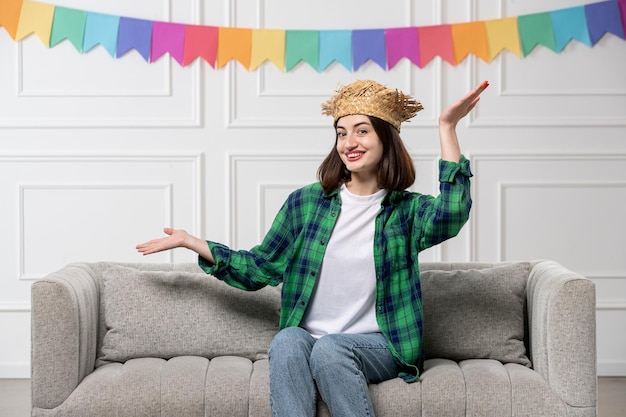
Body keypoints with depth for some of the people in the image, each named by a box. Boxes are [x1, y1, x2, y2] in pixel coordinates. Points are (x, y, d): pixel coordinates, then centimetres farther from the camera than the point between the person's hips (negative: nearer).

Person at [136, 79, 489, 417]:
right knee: (287, 341, -31)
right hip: (307, 339, 2)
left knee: (329, 348, -33)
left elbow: (452, 214, -21)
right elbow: (260, 268, 14)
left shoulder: (406, 210, 2)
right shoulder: (306, 202, 9)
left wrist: (447, 128, -23)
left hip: (377, 346, -2)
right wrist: (192, 242, 8)